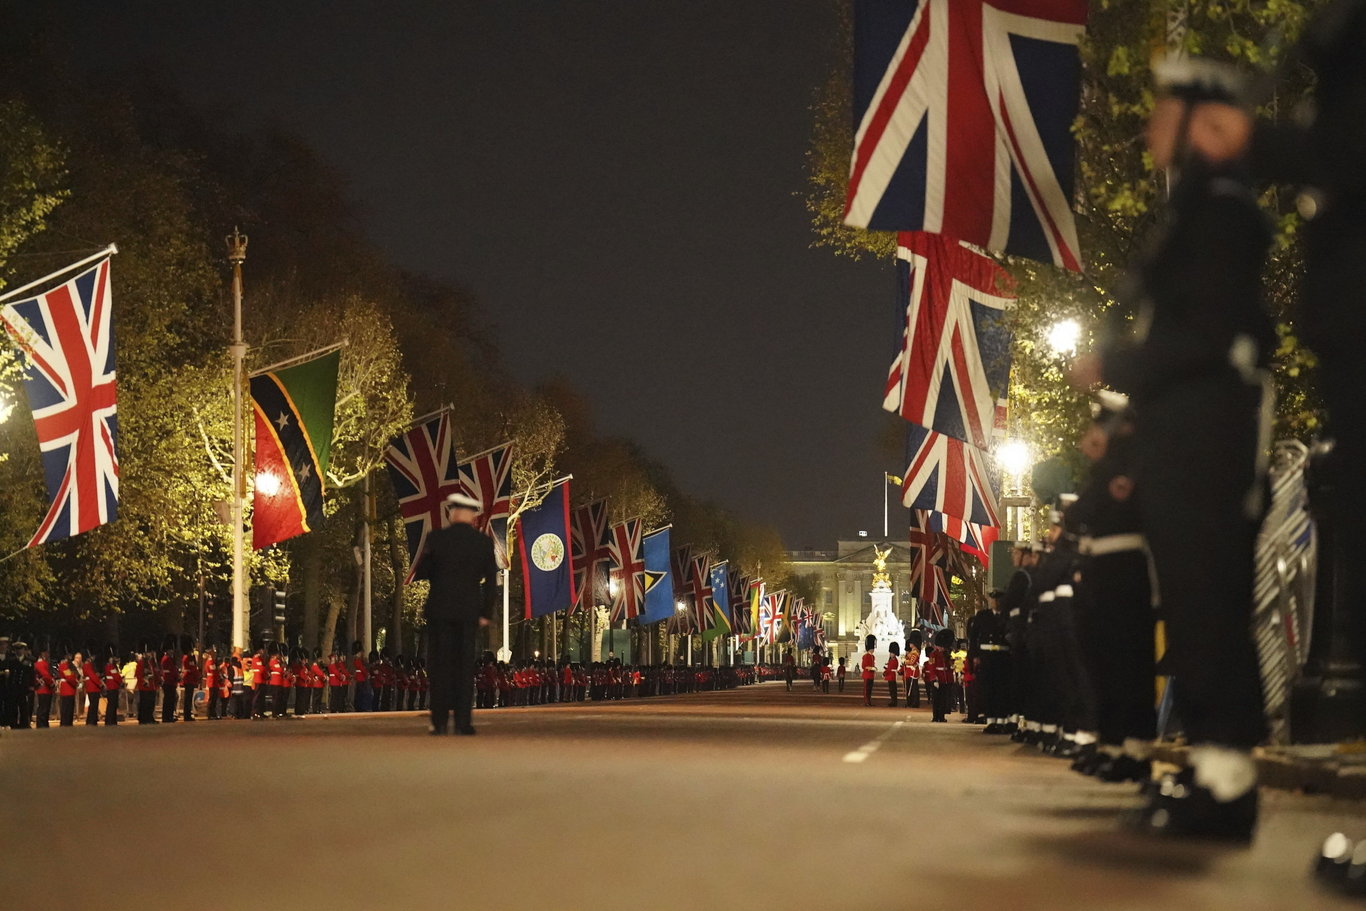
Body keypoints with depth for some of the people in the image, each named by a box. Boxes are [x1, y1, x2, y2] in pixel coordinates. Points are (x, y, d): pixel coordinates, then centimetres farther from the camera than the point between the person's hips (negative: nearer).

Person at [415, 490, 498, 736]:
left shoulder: (437, 538, -6)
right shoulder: (484, 542, -1)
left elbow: (421, 573, 0)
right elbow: (491, 580, 1)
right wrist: (486, 613, 7)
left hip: (440, 610, -1)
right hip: (469, 612, 1)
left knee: (441, 666, 4)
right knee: (465, 665, 5)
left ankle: (439, 721, 2)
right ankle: (463, 721, 0)